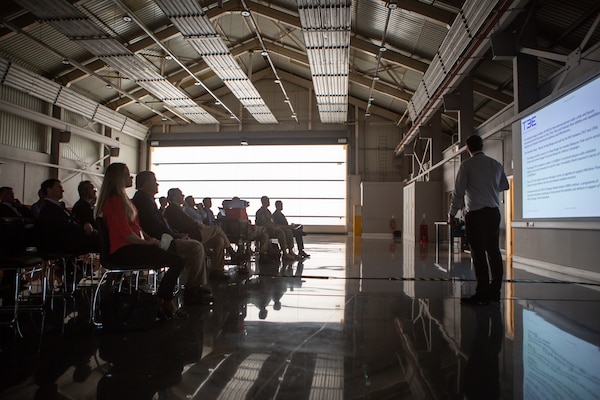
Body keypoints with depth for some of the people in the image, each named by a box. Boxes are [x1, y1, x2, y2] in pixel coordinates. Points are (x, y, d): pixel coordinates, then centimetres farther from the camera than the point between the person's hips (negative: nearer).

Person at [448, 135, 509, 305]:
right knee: (493, 251, 9)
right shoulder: (496, 164, 10)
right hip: (494, 212, 6)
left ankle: (482, 294, -3)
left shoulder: (467, 165, -6)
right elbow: (504, 186, 25)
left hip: (476, 214, -6)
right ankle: (495, 291, 16)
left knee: (478, 253, -5)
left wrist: (452, 214, 0)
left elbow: (458, 192, -7)